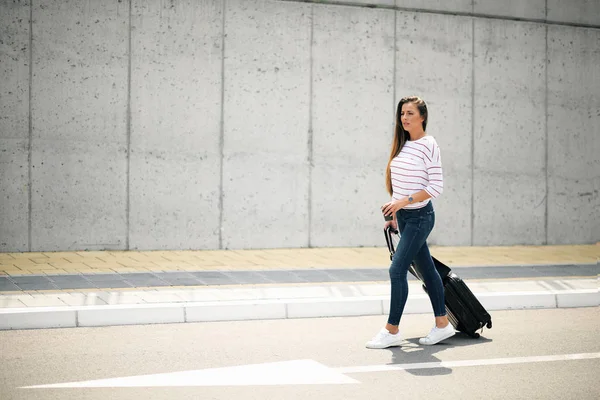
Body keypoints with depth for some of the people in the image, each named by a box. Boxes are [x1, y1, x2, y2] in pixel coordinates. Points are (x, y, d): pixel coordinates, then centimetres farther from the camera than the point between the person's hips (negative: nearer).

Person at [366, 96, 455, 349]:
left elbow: (436, 187, -17)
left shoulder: (428, 145, -12)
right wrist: (395, 213, 15)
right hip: (403, 216, 8)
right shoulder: (401, 144, 10)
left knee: (397, 270, -11)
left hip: (419, 217, -8)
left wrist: (403, 202, -20)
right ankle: (442, 324, 24)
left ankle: (392, 331, -3)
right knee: (426, 270, 14)